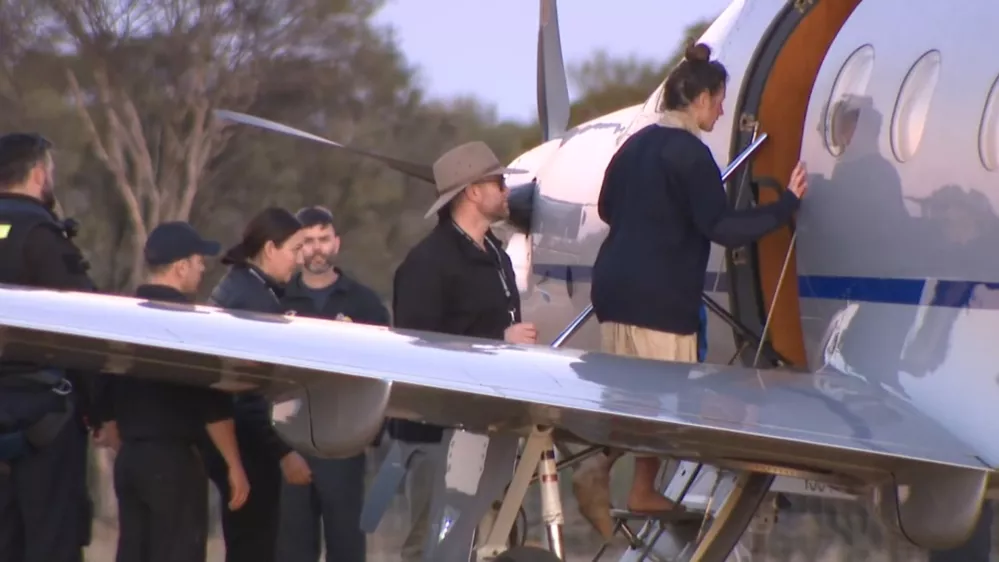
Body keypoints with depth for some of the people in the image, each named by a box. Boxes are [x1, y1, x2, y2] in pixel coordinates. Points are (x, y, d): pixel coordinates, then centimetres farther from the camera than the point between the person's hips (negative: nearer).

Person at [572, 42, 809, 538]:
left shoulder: (637, 144, 12)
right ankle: (599, 470, -6)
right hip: (659, 296, -8)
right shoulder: (689, 153, -14)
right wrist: (785, 205, -11)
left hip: (615, 286, 8)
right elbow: (722, 228, -17)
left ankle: (643, 491, 10)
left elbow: (607, 208, 24)